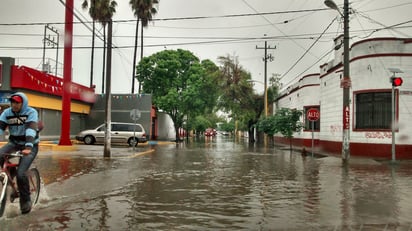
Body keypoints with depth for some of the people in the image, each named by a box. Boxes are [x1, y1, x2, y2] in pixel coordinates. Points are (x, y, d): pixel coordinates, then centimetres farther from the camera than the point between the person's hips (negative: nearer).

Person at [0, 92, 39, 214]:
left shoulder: (31, 112, -17)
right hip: (14, 143, 5)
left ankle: (26, 201, 2)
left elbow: (31, 129, -31)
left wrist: (28, 147, -45)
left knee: (21, 173, -19)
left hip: (30, 145, -5)